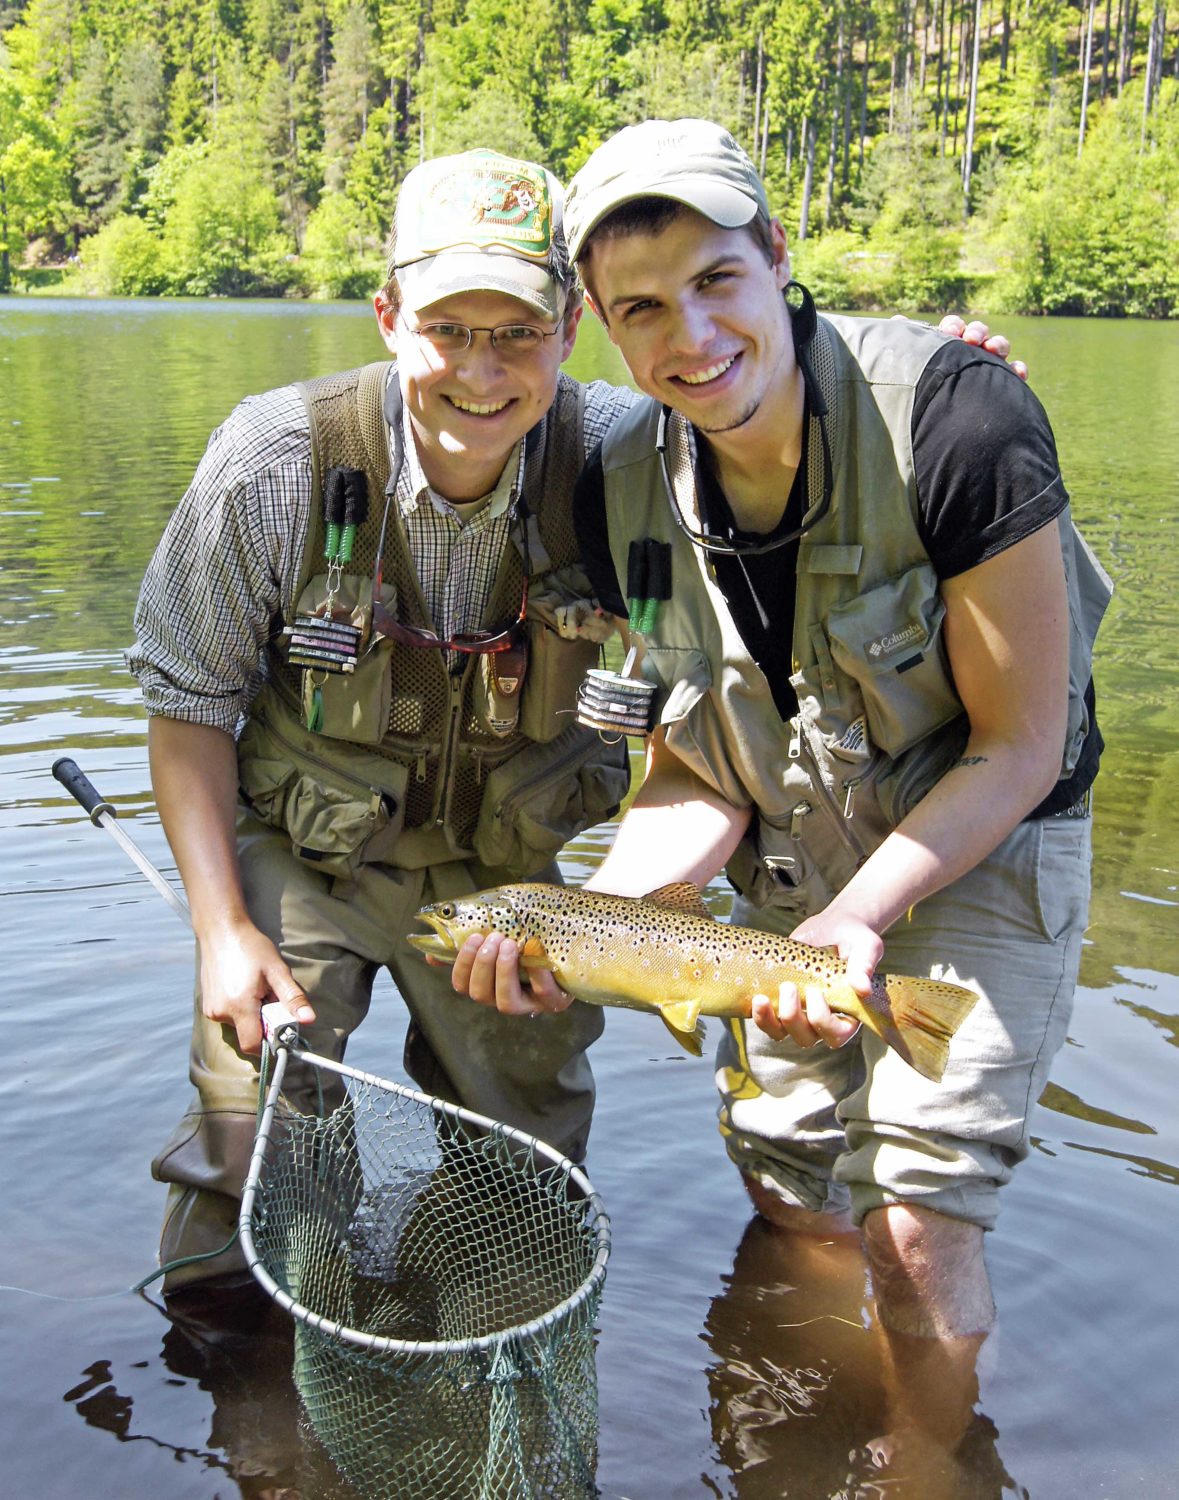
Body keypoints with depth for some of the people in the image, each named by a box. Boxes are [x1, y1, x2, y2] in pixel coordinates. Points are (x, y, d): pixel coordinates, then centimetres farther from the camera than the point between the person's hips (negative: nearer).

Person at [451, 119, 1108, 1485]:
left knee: (915, 1225, -11)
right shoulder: (624, 494, -13)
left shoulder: (954, 416, -28)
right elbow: (703, 773, -8)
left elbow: (1019, 747, -20)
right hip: (790, 857, 5)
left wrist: (857, 916, -30)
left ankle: (926, 1463, 21)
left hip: (983, 846, -5)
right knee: (788, 1192, 17)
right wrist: (591, 911, -26)